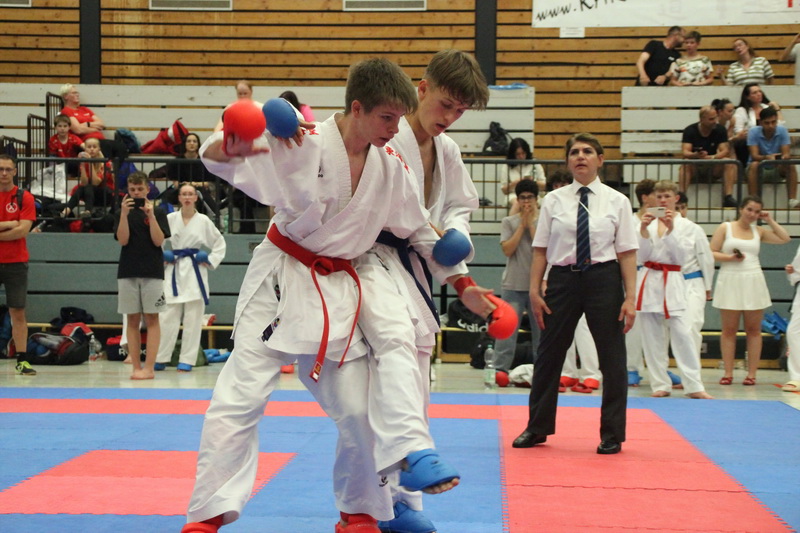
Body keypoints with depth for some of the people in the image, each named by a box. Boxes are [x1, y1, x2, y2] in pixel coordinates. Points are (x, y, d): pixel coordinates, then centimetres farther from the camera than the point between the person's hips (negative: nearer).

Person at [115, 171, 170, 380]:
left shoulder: (157, 212, 3)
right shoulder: (124, 212, 8)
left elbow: (159, 241, -7)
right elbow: (122, 240, -5)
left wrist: (151, 215, -15)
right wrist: (124, 214, -15)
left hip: (152, 271, -2)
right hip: (128, 271, 2)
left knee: (151, 319, -2)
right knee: (132, 320, 4)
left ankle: (149, 367, -2)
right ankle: (136, 366, 8)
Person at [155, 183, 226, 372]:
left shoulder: (203, 221, 2)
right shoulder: (170, 219, 3)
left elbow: (220, 243, 12)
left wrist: (210, 261, 1)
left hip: (195, 272, 0)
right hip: (175, 271, 0)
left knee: (193, 318, 1)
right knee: (167, 316, -2)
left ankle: (187, 360, 8)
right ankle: (160, 359, 8)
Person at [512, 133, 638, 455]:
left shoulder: (616, 201, 2)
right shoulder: (554, 201, 4)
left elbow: (627, 253, -1)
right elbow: (540, 250, 5)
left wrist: (630, 297, -7)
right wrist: (534, 291, -2)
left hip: (604, 280, -1)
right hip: (563, 280, 1)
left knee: (612, 359, 4)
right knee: (549, 355, 9)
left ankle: (612, 434, 18)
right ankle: (537, 428, 25)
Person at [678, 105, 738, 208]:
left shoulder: (720, 130, -3)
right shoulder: (690, 130, -8)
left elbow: (725, 151, -11)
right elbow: (684, 152, -17)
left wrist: (712, 157, -33)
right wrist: (696, 155, -41)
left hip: (713, 167, 2)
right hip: (695, 166, -1)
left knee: (729, 163, -26)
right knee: (686, 164, -33)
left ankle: (728, 197, -31)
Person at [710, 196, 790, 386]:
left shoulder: (758, 231, 12)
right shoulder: (725, 228, 4)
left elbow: (784, 239, 10)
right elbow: (711, 253, 0)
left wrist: (769, 220, 9)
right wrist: (730, 258, -15)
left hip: (753, 283, 2)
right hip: (730, 282, -2)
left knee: (753, 329, 2)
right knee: (729, 329, 1)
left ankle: (751, 373, 5)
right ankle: (728, 373, 5)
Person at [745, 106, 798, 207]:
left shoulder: (782, 131, -9)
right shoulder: (753, 132, -15)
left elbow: (786, 153, -14)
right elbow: (754, 155, -23)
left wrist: (785, 157, -41)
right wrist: (767, 157, -45)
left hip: (777, 168, 2)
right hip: (760, 168, -2)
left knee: (791, 165, -27)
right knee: (754, 165, -35)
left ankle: (792, 200, -29)